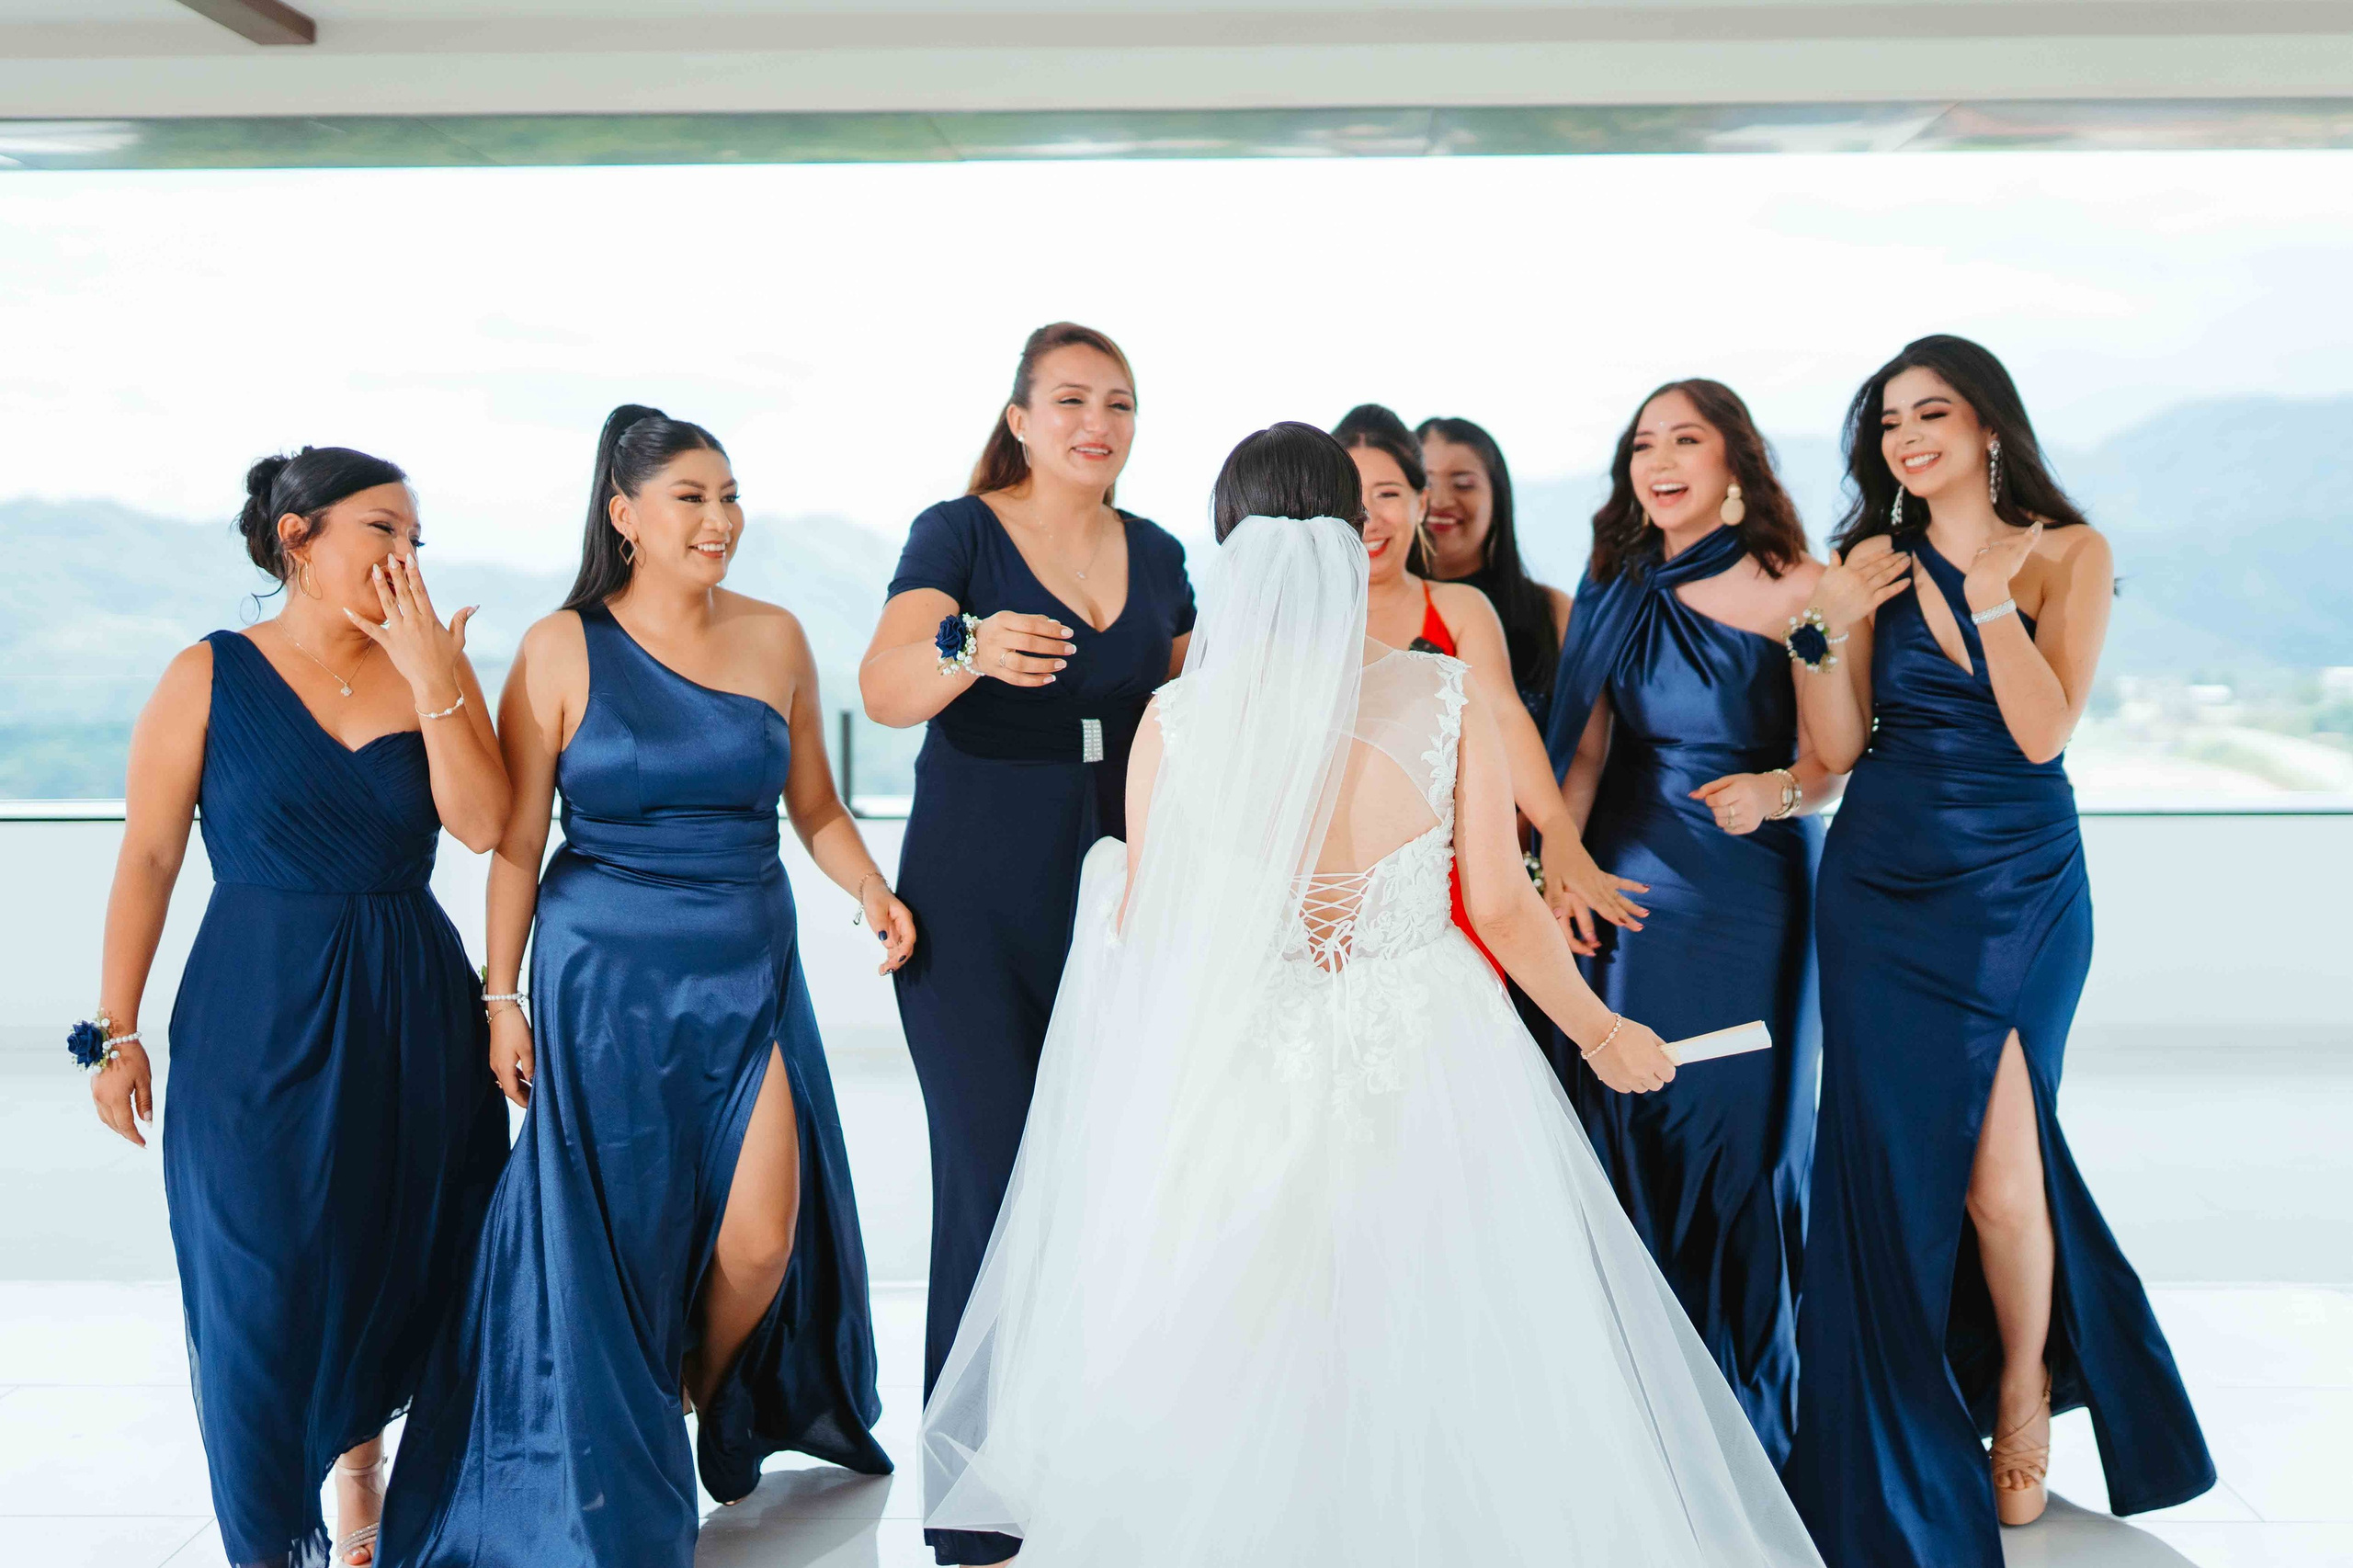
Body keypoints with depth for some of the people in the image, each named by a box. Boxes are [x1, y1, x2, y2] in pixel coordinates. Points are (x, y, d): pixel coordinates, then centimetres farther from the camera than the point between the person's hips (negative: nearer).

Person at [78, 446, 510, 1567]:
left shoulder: (432, 667, 2)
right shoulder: (209, 679, -3)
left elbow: (481, 825, -11)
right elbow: (147, 860, -2)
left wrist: (431, 680, -17)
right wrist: (116, 1032, -3)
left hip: (414, 1016, 3)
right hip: (257, 1022, -2)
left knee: (395, 1264, 13)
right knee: (261, 1286, 1)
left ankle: (360, 1476, 40)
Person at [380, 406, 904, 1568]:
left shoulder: (775, 638, 4)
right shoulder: (561, 651, -4)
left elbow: (815, 808, 9)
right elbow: (514, 841, -2)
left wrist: (870, 889, -8)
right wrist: (502, 997, -3)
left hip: (750, 971, 3)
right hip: (606, 978, -2)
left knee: (763, 1233, 0)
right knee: (616, 1233, 5)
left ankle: (708, 1407, 33)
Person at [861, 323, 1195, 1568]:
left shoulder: (1157, 556, 11)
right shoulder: (958, 534, -4)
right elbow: (883, 687, -21)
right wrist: (974, 652, -40)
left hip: (1115, 912, 5)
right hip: (974, 917, -4)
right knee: (995, 1186, -6)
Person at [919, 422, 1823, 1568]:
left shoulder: (1177, 721, -12)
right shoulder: (1446, 699, -12)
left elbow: (1140, 930, -2)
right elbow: (1503, 910, -6)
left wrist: (1106, 868, 22)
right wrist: (1602, 1033, 11)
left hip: (1243, 1079, 1)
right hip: (1428, 1075, 0)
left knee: (1233, 1395, 22)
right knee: (1439, 1377, 20)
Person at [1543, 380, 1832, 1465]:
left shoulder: (1794, 591, -6)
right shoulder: (1618, 588, 7)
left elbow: (1829, 761, -3)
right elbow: (1587, 743, 7)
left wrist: (1777, 791, -23)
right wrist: (1566, 861, -5)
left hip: (1751, 894, -3)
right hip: (1624, 885, 4)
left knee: (1737, 1131, 3)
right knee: (1621, 1124, 6)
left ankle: (1745, 1407, 21)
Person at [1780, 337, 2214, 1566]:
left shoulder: (2069, 553, -2)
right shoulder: (1874, 562, 4)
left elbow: (2044, 731, -13)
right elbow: (1835, 748, -1)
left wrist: (1989, 587, -16)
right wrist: (1823, 629, -14)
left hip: (2020, 888, -2)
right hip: (1884, 887, 2)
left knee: (1998, 1165, -4)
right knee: (1898, 1157, 5)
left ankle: (2025, 1389, 26)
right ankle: (1908, 1443, 24)